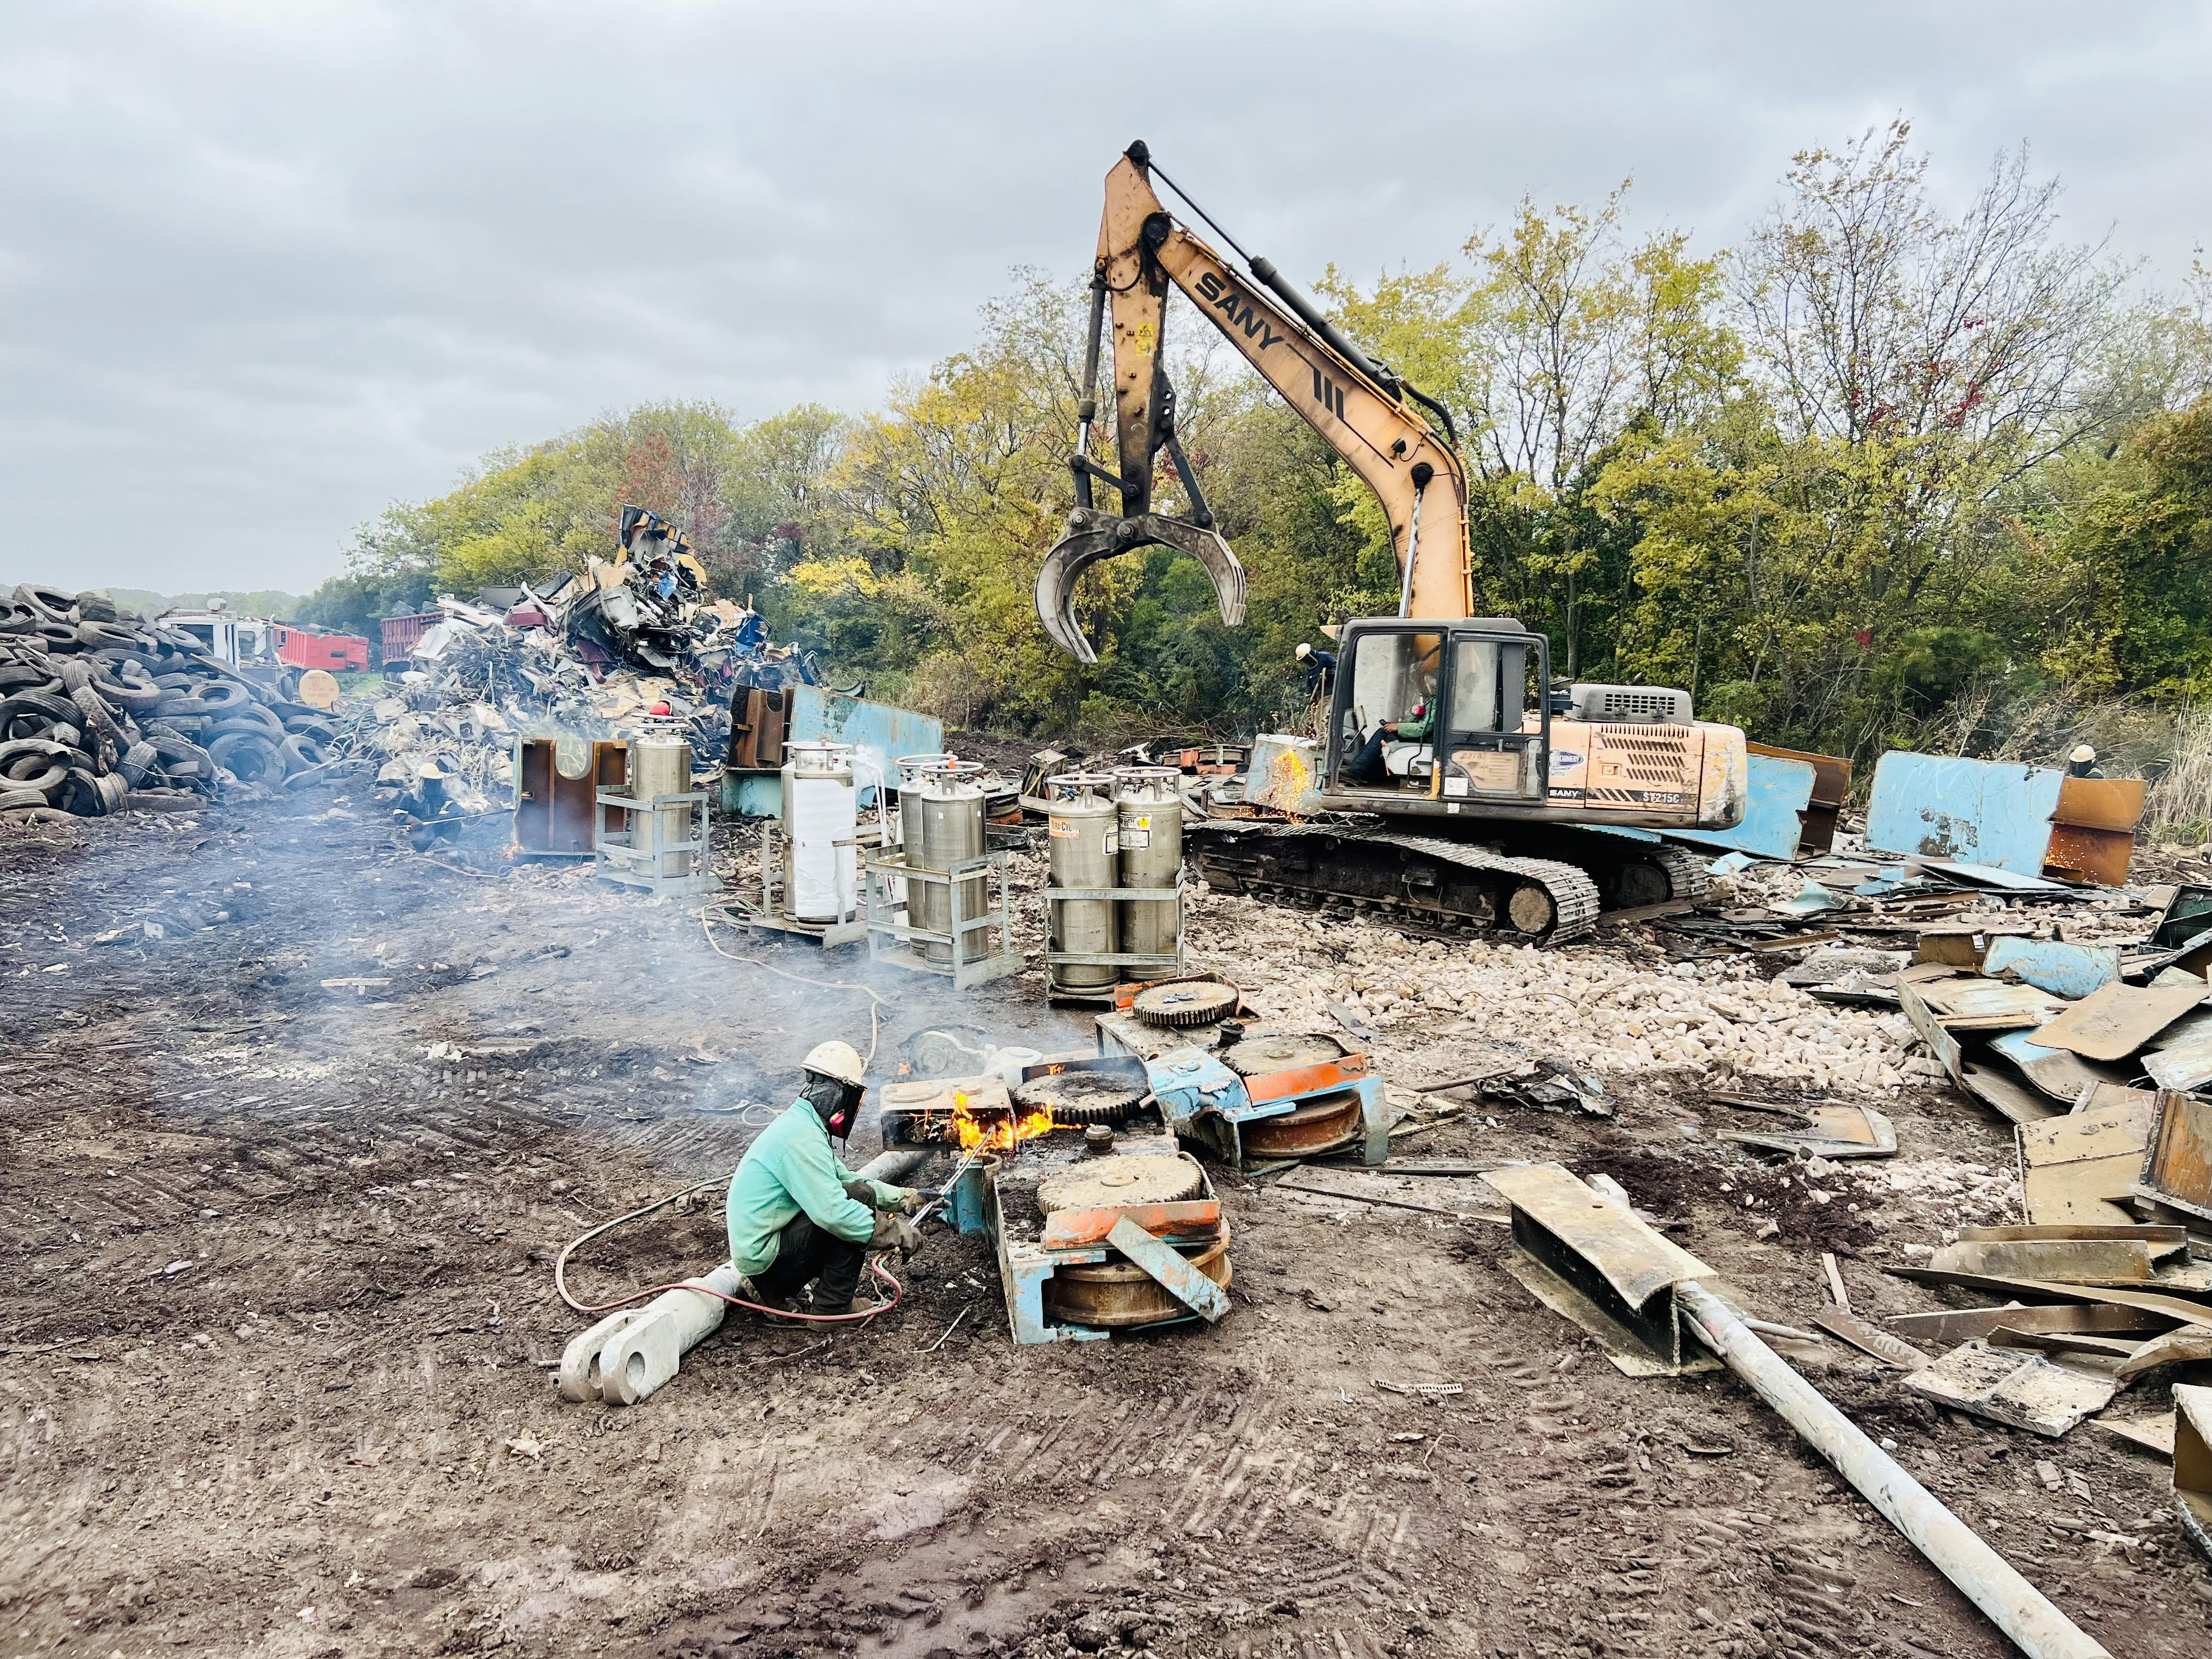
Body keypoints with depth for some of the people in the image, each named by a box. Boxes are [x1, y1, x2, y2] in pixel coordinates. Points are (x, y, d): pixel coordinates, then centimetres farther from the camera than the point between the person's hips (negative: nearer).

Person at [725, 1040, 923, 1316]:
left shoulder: (800, 1124, 11)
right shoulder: (802, 1138, -21)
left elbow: (846, 1179, 20)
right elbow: (833, 1212, -28)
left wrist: (907, 1198, 14)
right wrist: (898, 1233, -20)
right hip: (764, 1256, -10)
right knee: (858, 1198, -13)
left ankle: (774, 1291, 14)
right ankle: (833, 1308, -5)